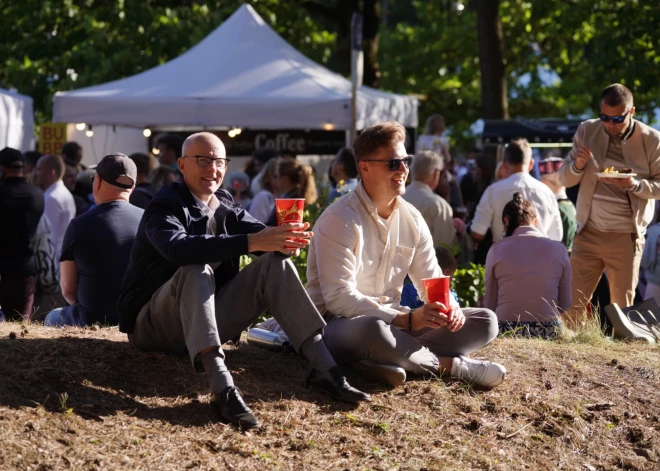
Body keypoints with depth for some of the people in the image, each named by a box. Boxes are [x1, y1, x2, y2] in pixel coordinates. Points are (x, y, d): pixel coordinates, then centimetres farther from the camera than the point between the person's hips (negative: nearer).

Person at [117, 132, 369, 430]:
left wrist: (286, 240, -30)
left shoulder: (225, 207, 9)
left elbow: (266, 236, -4)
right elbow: (178, 248, -35)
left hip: (205, 321, 6)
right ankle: (223, 389, -49)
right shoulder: (164, 208, -13)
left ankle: (323, 368, -17)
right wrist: (251, 242, -43)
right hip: (154, 325, -6)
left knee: (275, 263, -8)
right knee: (196, 271, -35)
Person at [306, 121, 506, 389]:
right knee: (374, 331, -43)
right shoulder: (340, 220, -17)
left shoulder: (412, 219, 5)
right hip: (339, 325, -7)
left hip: (392, 321, 7)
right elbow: (338, 298, -24)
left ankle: (394, 359, -23)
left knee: (485, 321, -4)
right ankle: (449, 364, -17)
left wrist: (449, 307, -17)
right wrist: (407, 319, -30)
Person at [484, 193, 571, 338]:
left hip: (506, 330, -1)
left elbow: (489, 304, 5)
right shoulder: (559, 250, 5)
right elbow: (565, 304, 9)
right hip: (547, 331, 1)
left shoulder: (497, 250, 2)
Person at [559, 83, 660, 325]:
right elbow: (566, 179, 7)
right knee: (572, 303, -2)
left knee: (622, 306, 4)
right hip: (588, 233, 2)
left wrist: (635, 185, -21)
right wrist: (577, 166, -16)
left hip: (626, 238, -2)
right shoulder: (587, 130, 2)